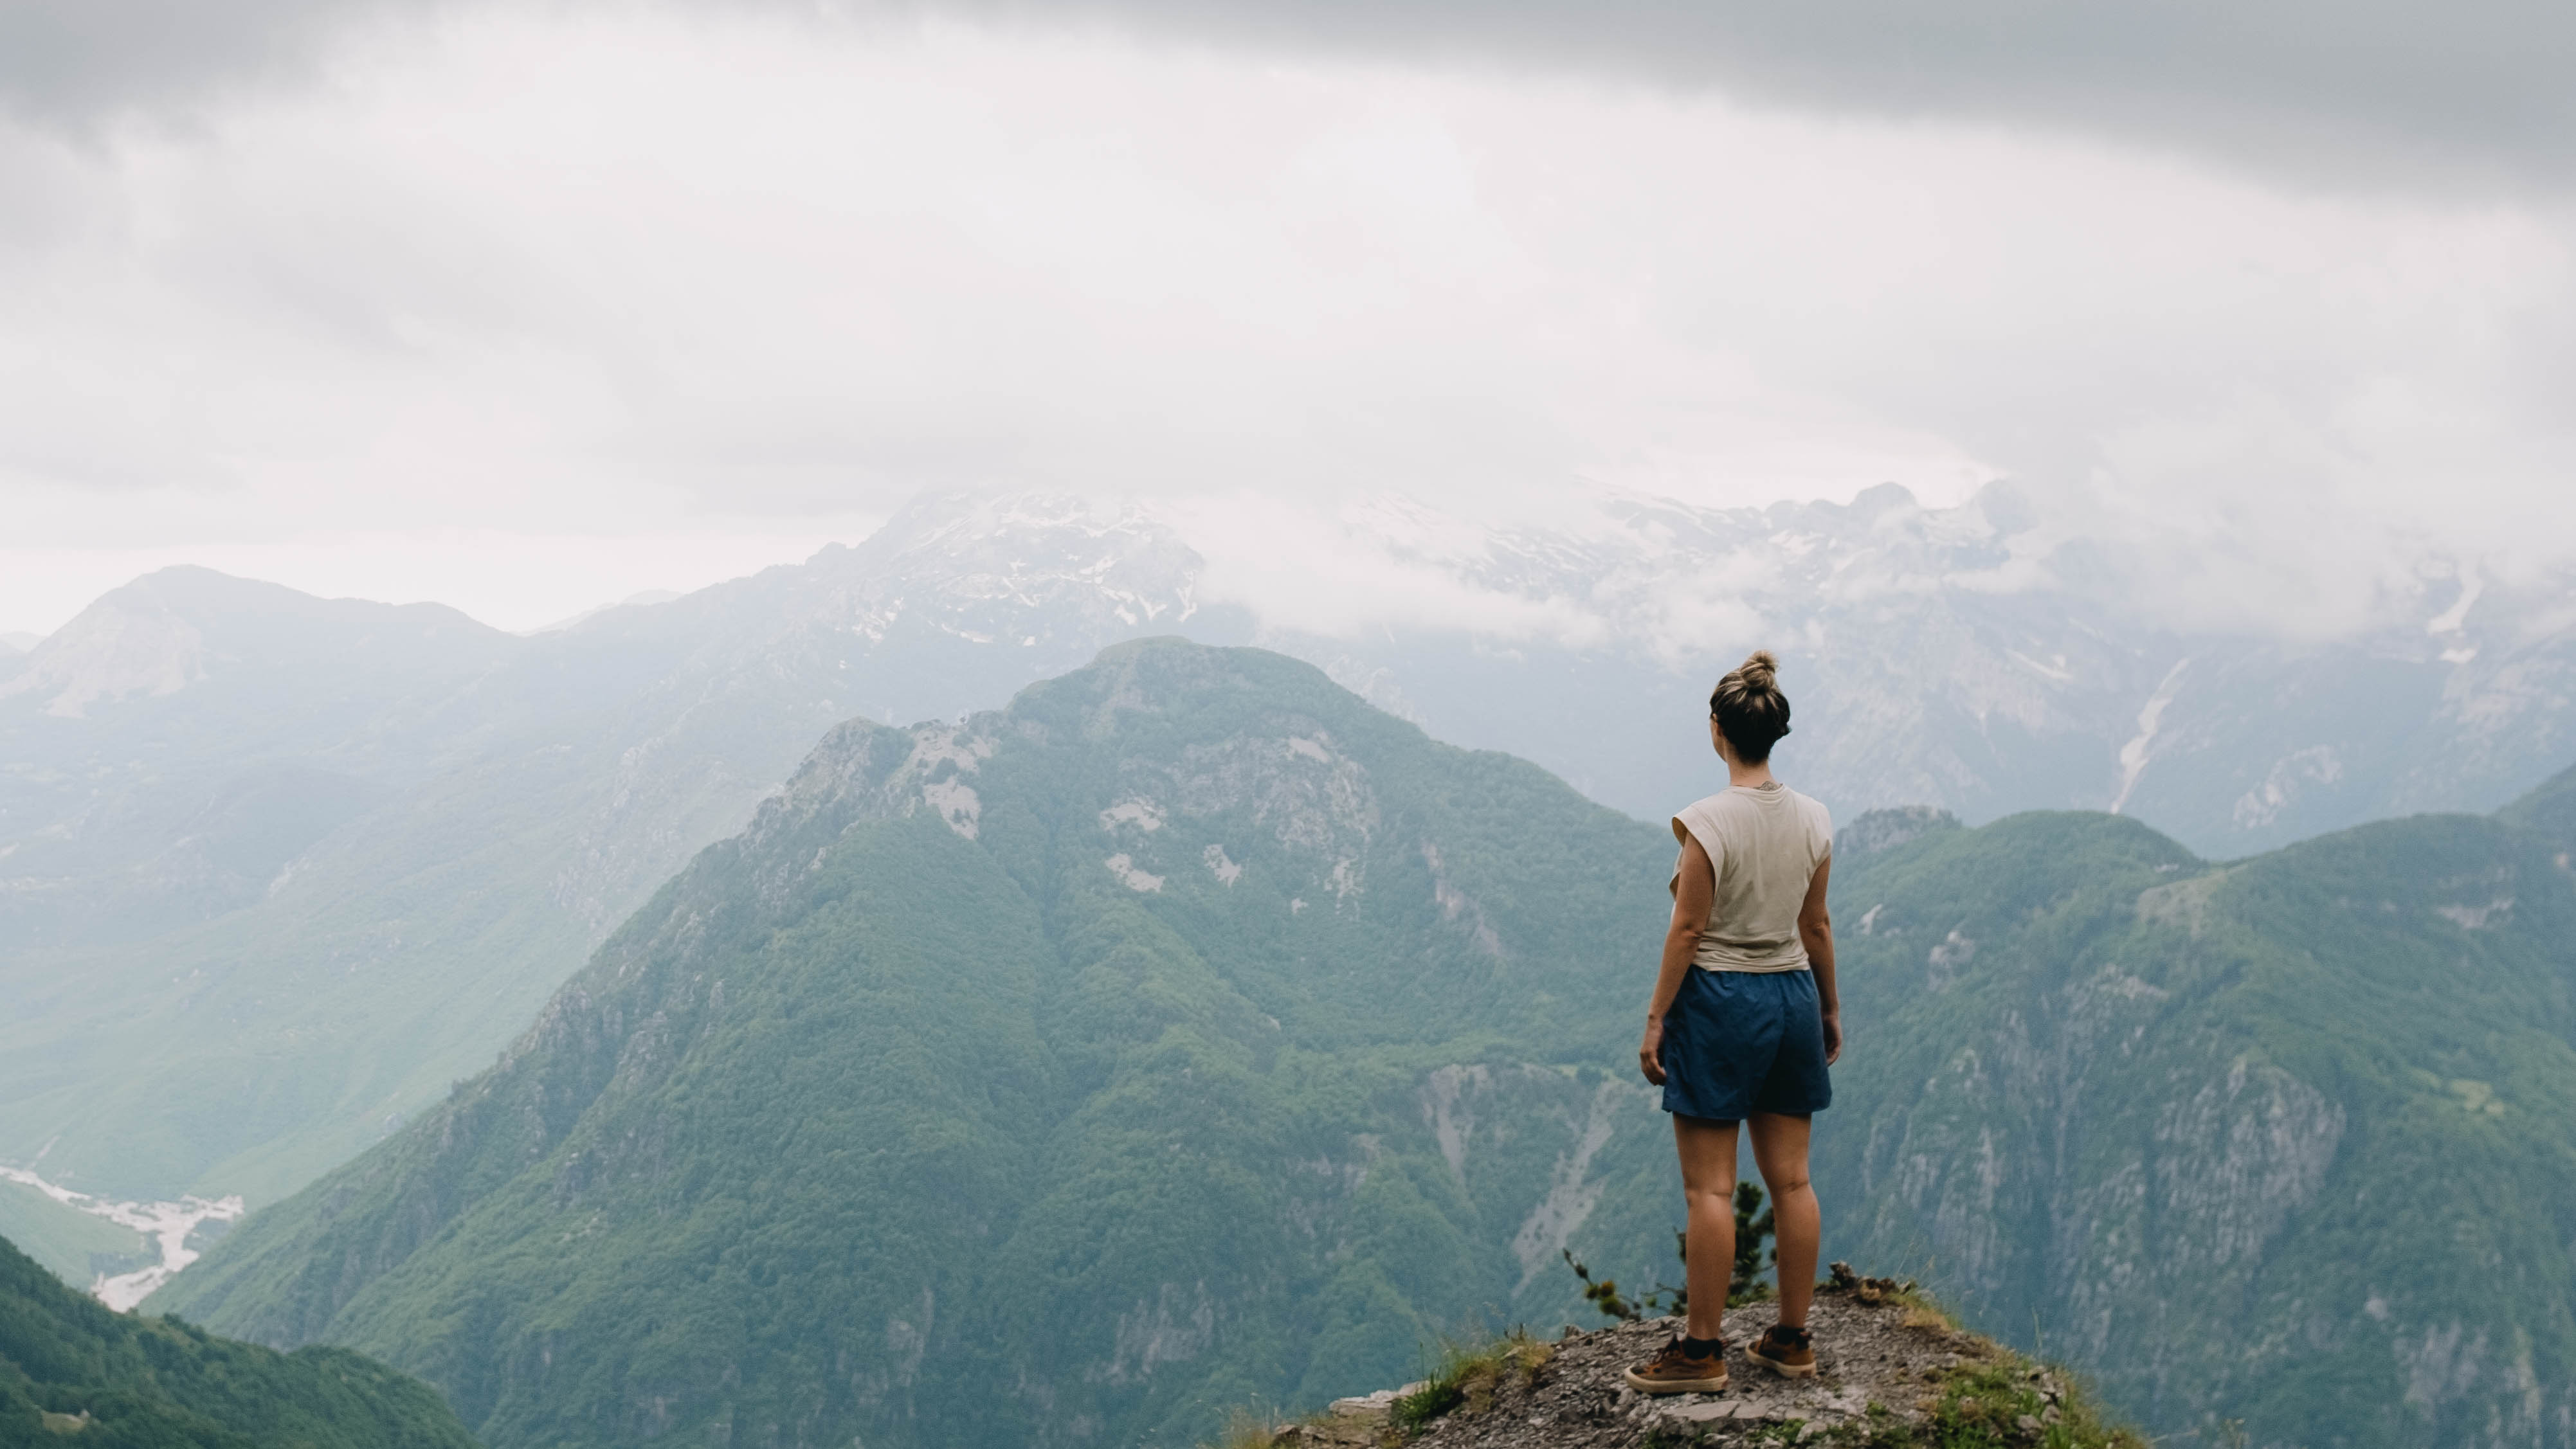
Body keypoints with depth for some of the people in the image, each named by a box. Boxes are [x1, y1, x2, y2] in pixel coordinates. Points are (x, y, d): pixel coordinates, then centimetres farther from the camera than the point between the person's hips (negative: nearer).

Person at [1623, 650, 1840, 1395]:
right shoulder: (1812, 821, 2)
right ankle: (1792, 1340, 18)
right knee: (1791, 1179, 11)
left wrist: (1655, 1019, -6)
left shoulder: (1707, 823, -16)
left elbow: (1688, 930, -13)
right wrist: (1830, 1007, 19)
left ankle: (1702, 1350, 4)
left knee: (1710, 1187, 0)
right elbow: (1816, 927, 8)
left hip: (1719, 999, -6)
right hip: (1791, 997, 6)